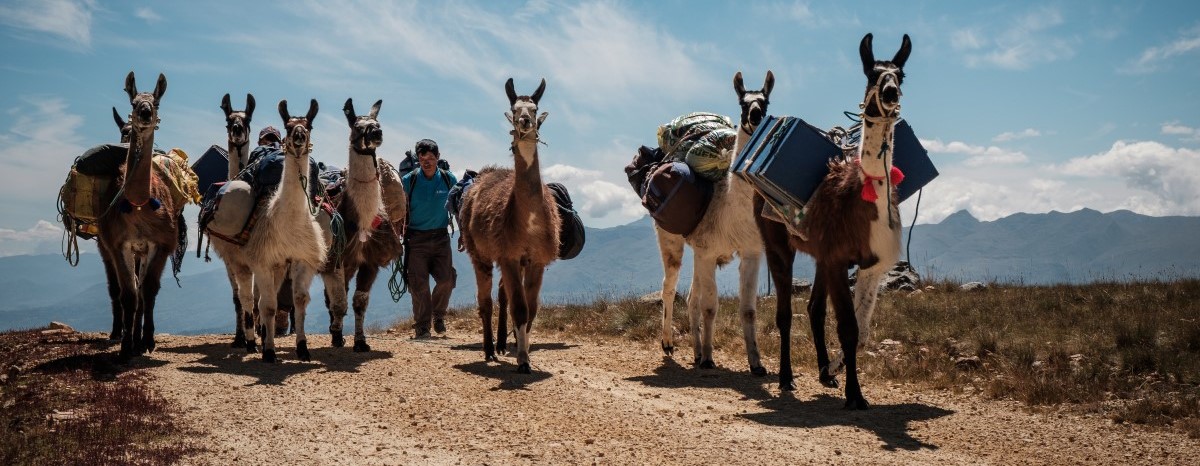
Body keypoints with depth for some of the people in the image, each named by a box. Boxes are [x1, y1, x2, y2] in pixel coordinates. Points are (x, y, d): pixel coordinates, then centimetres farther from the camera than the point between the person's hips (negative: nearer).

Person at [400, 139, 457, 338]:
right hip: (416, 238, -2)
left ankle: (438, 316, 21)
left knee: (446, 279, -6)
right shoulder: (409, 180, -4)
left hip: (441, 237, 2)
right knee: (419, 284, -4)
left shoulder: (448, 179, 1)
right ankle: (421, 326, 10)